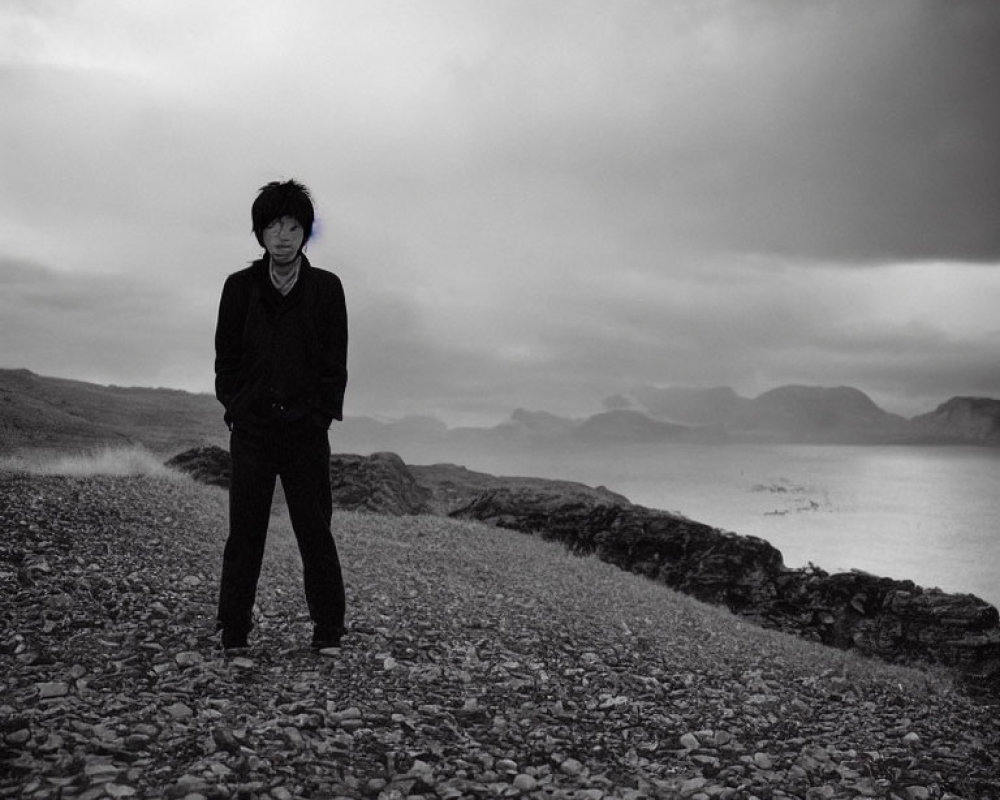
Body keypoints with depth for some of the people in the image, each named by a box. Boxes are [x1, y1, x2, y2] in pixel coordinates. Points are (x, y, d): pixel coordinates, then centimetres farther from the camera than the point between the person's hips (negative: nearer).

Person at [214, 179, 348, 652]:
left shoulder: (326, 288, 5)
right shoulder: (239, 287, 8)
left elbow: (336, 361, 5)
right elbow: (225, 356, 9)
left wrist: (321, 414, -3)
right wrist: (236, 409, 1)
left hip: (306, 431, -1)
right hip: (251, 430, 1)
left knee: (316, 533, 1)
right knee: (244, 534, 2)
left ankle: (328, 632, 9)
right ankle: (233, 633, 10)